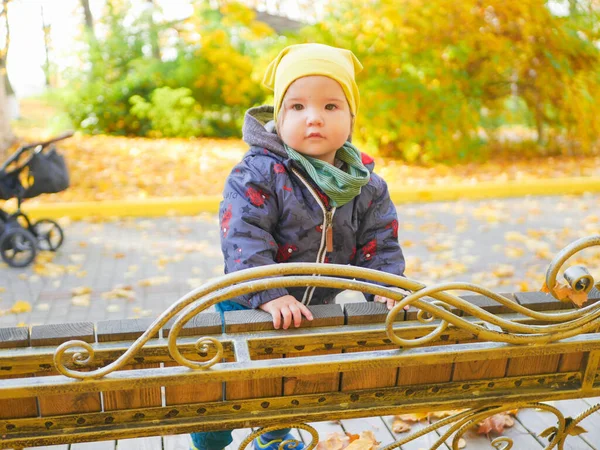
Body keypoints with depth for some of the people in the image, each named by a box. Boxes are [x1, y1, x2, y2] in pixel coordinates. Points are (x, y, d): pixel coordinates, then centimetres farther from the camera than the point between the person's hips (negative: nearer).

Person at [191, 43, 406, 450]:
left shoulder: (365, 184, -8)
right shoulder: (258, 175, -23)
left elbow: (380, 240, -2)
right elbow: (243, 239, -30)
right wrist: (269, 296, -39)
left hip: (314, 308, 5)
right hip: (248, 306, -4)